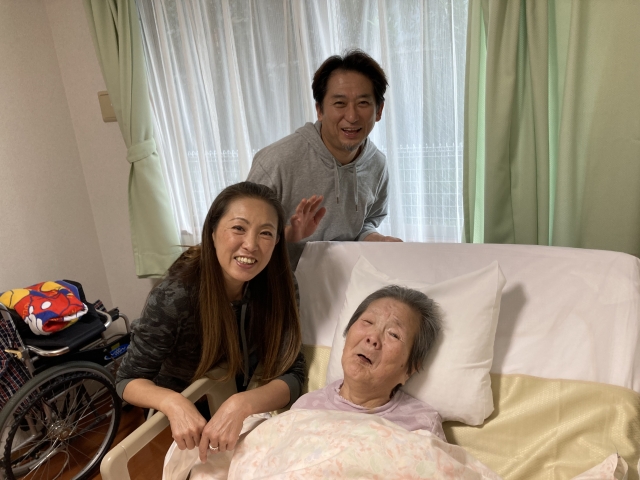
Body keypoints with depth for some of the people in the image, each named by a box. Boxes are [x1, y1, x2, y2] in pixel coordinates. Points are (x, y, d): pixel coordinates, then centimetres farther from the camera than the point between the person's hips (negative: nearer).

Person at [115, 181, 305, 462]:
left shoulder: (277, 287, -23)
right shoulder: (176, 295, -31)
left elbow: (291, 375, -23)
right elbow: (128, 379, -21)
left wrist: (242, 405, -42)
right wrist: (174, 404, -41)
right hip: (184, 419, -1)